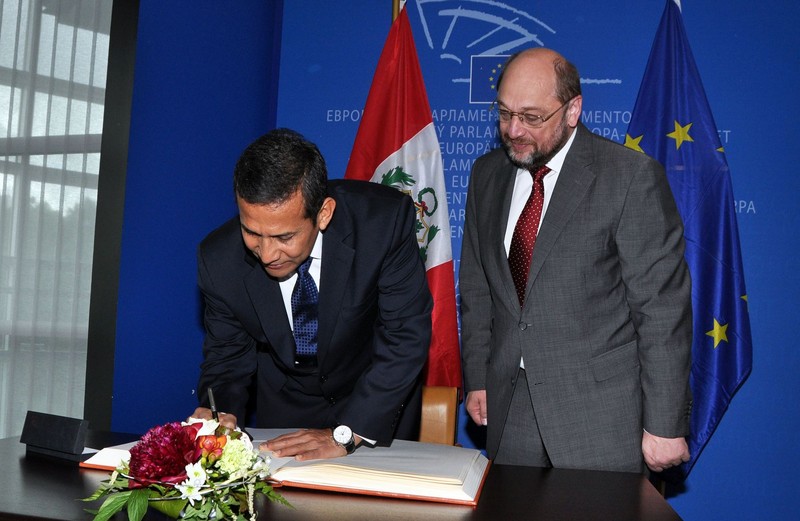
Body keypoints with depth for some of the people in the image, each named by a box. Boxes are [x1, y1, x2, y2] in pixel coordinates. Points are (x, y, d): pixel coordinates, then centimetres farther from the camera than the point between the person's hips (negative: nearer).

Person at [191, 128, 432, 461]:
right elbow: (227, 355, -5)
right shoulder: (218, 258, -20)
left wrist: (345, 433, -30)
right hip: (285, 405, 1)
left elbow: (406, 336, -24)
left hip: (379, 404, -1)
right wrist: (221, 414, -26)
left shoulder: (386, 220, -28)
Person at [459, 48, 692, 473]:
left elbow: (662, 307, -11)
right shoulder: (487, 174, 7)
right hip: (510, 407, 5)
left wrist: (665, 424, -11)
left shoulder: (633, 176, -11)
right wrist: (476, 380, 9)